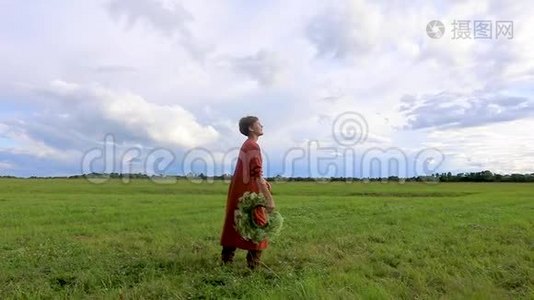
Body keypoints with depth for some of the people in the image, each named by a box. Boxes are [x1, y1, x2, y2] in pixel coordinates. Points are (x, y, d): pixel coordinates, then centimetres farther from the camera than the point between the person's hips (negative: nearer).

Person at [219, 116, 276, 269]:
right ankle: (253, 265, 3)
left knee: (234, 227, 13)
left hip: (237, 192, 10)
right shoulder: (253, 146, -16)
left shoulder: (246, 145, 14)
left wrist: (263, 181, 15)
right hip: (248, 193, -9)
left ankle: (226, 261, 20)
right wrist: (269, 199, -26)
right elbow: (257, 175, -25)